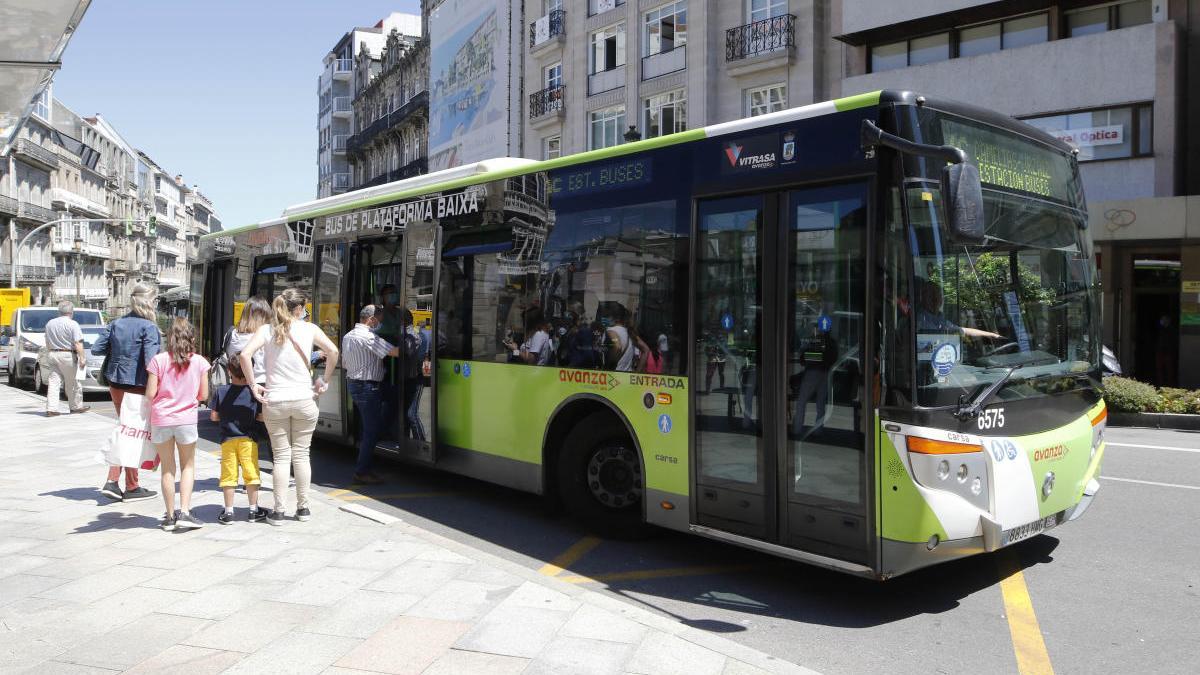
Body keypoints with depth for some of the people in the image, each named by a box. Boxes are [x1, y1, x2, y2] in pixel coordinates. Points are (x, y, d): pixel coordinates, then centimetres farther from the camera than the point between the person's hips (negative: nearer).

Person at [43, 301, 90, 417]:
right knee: (72, 383, 6)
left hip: (52, 354, 6)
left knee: (54, 382, 4)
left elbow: (47, 342, 19)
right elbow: (78, 343, -17)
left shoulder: (50, 323, 11)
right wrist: (82, 358, -17)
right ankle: (76, 406, 17)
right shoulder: (73, 324, -10)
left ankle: (51, 409, -2)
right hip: (67, 355, -6)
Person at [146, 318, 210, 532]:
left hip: (161, 419, 0)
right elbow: (203, 395, 1)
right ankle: (184, 512, 2)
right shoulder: (199, 362, -3)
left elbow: (150, 394, -6)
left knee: (167, 468, 11)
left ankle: (170, 516, 15)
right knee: (188, 466, 14)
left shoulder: (158, 360, -5)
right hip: (186, 419, 0)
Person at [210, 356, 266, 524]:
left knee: (228, 475, 7)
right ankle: (254, 510, 10)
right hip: (248, 439, -1)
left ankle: (228, 512, 10)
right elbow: (262, 416, -4)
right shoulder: (254, 391, -4)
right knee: (251, 474, 6)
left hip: (227, 440, 1)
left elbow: (213, 416, 0)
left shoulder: (221, 391, -2)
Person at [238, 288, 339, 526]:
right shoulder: (309, 328, 0)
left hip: (275, 401, 0)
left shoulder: (267, 330, 0)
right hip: (304, 399, 0)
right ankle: (303, 507, 16)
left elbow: (245, 355, -12)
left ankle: (278, 511, 9)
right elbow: (332, 351, -8)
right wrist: (324, 381, 1)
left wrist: (253, 385, -4)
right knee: (301, 454, 10)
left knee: (281, 456, 7)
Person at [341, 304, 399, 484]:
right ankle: (362, 472, -2)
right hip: (368, 387, -10)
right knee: (371, 430, -5)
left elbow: (344, 364, 22)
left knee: (365, 427, 16)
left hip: (353, 383, 10)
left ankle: (362, 468, 22)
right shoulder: (368, 337, -17)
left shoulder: (348, 336, 13)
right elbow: (395, 352, -24)